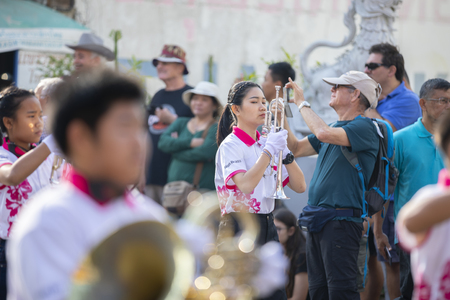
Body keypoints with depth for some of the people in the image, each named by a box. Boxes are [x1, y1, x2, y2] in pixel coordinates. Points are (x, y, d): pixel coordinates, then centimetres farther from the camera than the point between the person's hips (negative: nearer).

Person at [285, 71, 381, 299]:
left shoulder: (364, 128, -10)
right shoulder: (335, 128, 19)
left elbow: (324, 134, -26)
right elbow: (296, 149, 22)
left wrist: (302, 103, -12)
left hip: (342, 221, -9)